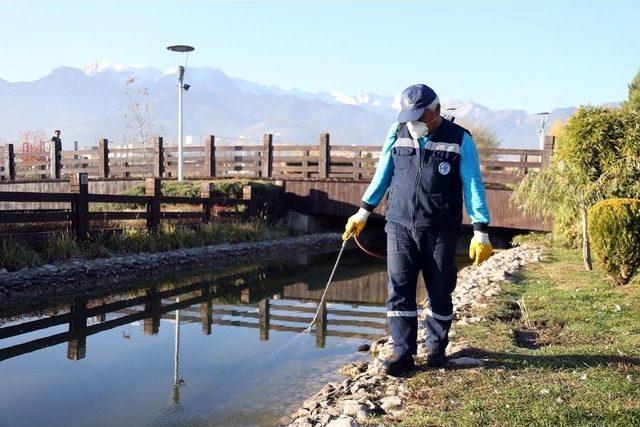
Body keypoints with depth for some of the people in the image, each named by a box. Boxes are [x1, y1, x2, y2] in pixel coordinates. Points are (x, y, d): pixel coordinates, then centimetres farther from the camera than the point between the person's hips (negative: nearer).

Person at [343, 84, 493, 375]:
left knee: (440, 293, 7)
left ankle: (436, 347, 27)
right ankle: (403, 353, 6)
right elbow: (382, 176, 14)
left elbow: (474, 187, -2)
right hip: (400, 226, 2)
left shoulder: (460, 140, -3)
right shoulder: (397, 135, 5)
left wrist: (480, 232, -7)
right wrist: (363, 213, 14)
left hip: (440, 232, -2)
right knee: (398, 291, -3)